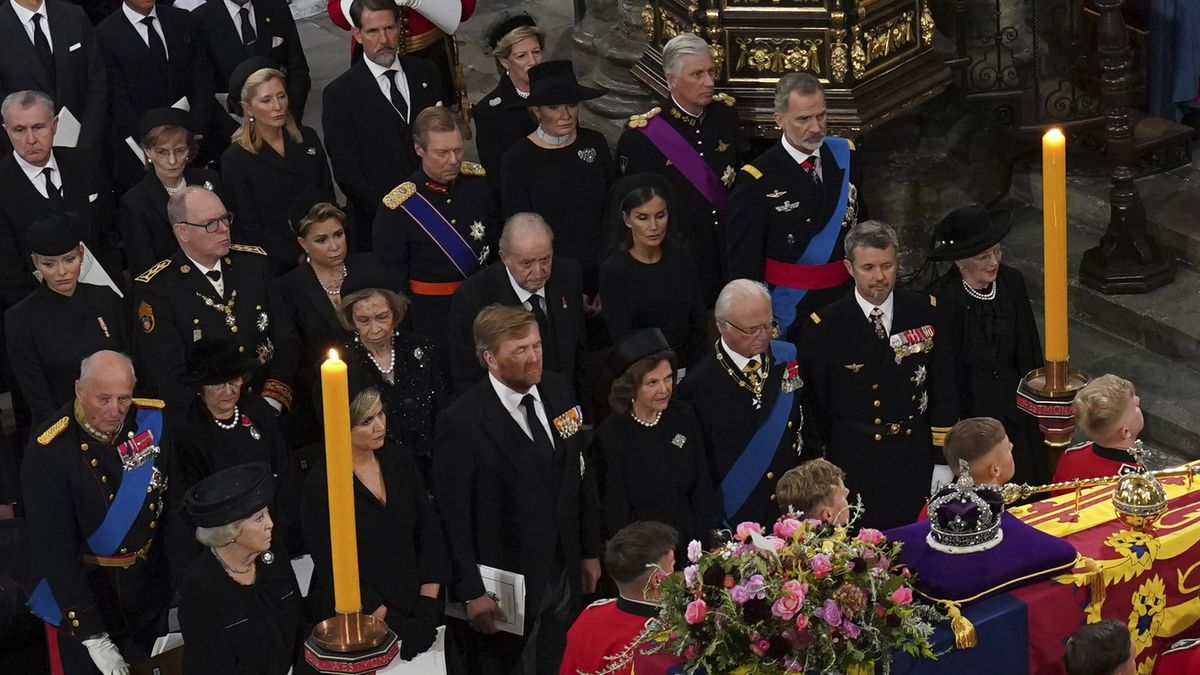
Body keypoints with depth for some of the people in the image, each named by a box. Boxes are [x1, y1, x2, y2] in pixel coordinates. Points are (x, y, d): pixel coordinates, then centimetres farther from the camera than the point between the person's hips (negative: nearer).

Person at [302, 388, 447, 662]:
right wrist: (388, 620, -12)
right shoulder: (321, 484, -11)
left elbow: (429, 531, 7)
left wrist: (427, 603, -3)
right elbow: (333, 568, -10)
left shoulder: (400, 460, 3)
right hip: (357, 622, -4)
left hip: (417, 610, 4)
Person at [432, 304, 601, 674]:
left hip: (565, 576, 6)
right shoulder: (463, 422, -20)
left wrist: (590, 550, 12)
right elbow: (453, 516, -16)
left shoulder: (558, 390, 0)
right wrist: (473, 593, -16)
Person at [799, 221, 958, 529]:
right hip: (854, 470, -2)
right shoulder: (822, 327, -7)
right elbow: (816, 407, 0)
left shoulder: (926, 312, 0)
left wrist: (943, 463, 1)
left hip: (915, 467, 2)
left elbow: (943, 389, 3)